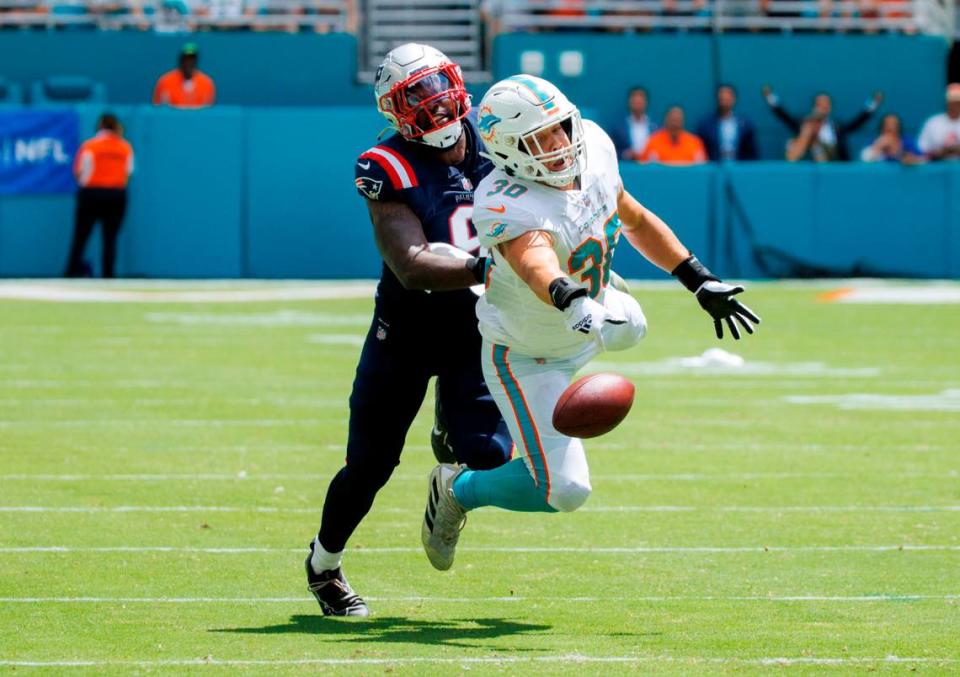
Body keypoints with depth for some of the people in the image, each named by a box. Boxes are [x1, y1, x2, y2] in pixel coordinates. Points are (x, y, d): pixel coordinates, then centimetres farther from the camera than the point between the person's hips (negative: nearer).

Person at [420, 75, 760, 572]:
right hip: (525, 356, -8)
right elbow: (536, 261, -63)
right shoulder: (511, 208, -41)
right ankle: (457, 490, 16)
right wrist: (570, 301, -84)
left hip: (587, 320, 8)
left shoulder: (593, 149, -18)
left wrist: (700, 282, 4)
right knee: (564, 490, -12)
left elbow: (635, 219, 1)